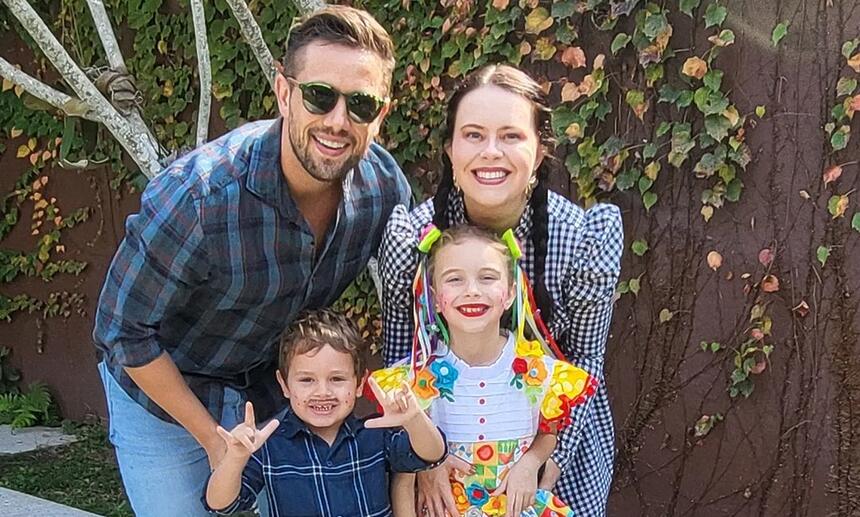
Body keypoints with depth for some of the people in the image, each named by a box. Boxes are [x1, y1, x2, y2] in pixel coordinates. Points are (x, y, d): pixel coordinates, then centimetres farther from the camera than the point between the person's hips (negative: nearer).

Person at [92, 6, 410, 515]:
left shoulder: (385, 187, -18)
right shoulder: (197, 195, -33)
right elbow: (124, 330, -21)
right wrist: (213, 438, -17)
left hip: (279, 386, 4)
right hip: (168, 393, -4)